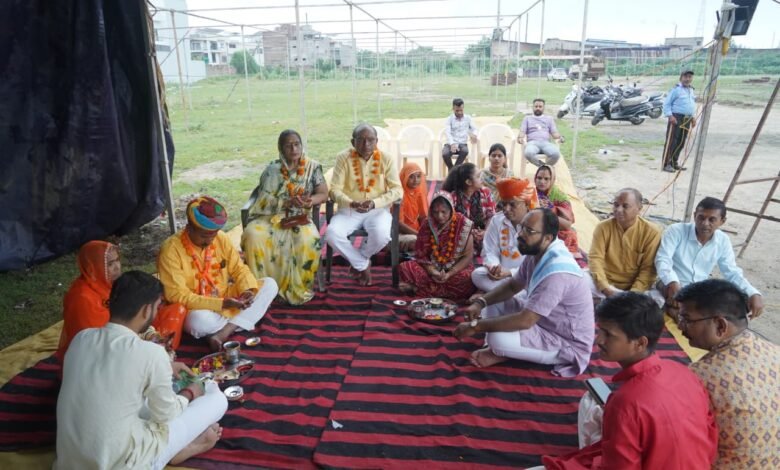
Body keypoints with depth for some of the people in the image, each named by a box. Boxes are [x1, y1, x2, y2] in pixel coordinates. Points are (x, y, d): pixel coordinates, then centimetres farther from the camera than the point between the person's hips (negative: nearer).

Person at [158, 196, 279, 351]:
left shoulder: (221, 238, -5)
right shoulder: (171, 249, -19)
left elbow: (239, 269, 2)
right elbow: (178, 296, -22)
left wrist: (247, 290, -21)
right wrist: (221, 304, -30)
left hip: (227, 298, 6)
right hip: (197, 308, -6)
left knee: (269, 284, -11)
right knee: (199, 320, -41)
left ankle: (223, 333, -22)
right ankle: (237, 324, -6)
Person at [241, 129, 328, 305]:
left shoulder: (313, 167, 2)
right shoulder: (272, 169, 0)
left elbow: (323, 194, -2)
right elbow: (264, 201, -7)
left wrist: (309, 201, -25)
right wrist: (287, 202, -25)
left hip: (300, 217, -1)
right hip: (272, 216, 1)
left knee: (309, 239, -35)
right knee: (253, 235, -30)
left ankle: (298, 287, -16)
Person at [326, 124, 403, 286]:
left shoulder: (386, 159, -3)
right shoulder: (343, 158, -5)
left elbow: (397, 190, -7)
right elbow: (335, 189, -8)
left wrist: (374, 203, -22)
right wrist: (352, 203, -28)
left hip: (378, 210, 0)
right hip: (348, 210, 1)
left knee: (381, 235, -33)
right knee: (332, 233, -28)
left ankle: (358, 262, 3)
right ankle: (363, 264, -2)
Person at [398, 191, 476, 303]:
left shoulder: (463, 224, -11)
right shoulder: (427, 225, -4)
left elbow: (468, 256, -10)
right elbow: (421, 254, -2)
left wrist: (449, 274, -21)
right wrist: (432, 272, -20)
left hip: (457, 269, -1)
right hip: (432, 268, 2)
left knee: (468, 278, -36)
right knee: (405, 267, -21)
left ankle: (419, 288, -25)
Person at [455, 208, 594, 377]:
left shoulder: (556, 273, -35)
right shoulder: (536, 253, -6)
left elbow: (524, 321, -36)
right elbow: (512, 286, 8)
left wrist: (475, 326, -28)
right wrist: (481, 302, -9)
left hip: (567, 343, -9)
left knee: (499, 339, -29)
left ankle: (501, 354, 3)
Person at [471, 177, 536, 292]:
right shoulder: (496, 220, 0)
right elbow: (489, 252, 1)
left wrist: (510, 272, -28)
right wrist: (494, 268, -23)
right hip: (502, 273, 4)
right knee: (477, 274, -23)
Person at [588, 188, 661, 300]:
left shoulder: (651, 232, -6)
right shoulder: (603, 227, -3)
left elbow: (648, 268, -8)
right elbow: (595, 258, -10)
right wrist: (606, 289, -24)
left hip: (635, 288, 0)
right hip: (606, 286, 1)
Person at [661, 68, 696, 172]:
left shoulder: (691, 90, 18)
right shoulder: (676, 89, -7)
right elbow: (666, 103, -9)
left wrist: (693, 117, 19)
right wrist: (670, 116, -18)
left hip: (687, 120, 8)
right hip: (676, 118, -8)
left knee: (681, 143, 9)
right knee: (671, 142, -8)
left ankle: (674, 162, 18)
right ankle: (666, 164, -6)